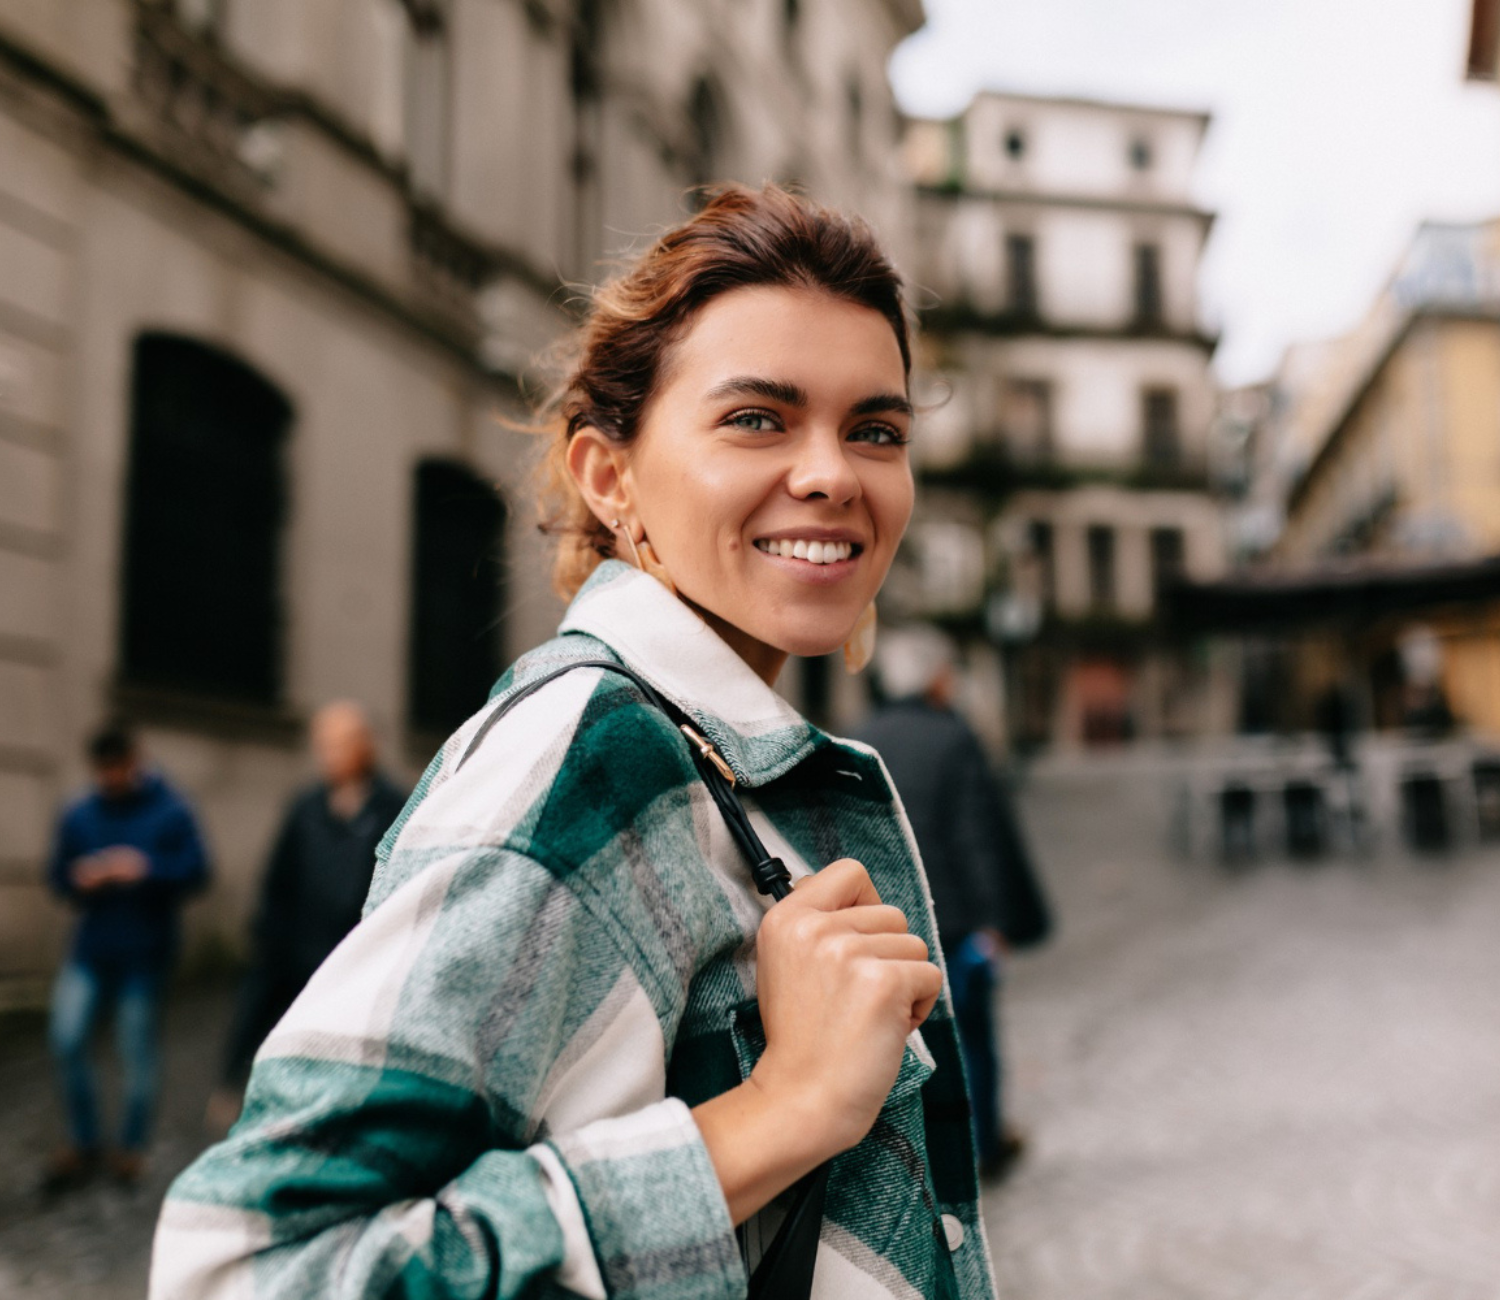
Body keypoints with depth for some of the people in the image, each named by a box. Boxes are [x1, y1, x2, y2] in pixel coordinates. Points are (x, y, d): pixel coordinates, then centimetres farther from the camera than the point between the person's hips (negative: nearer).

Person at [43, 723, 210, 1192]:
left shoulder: (170, 813, -4)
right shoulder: (78, 814, 6)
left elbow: (196, 872, -8)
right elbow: (57, 874, 11)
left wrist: (146, 869, -24)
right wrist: (80, 880, -12)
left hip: (144, 953, -3)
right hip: (91, 947, 3)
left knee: (137, 1052, 4)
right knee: (66, 1039, -4)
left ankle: (132, 1147, 23)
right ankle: (82, 1144, 14)